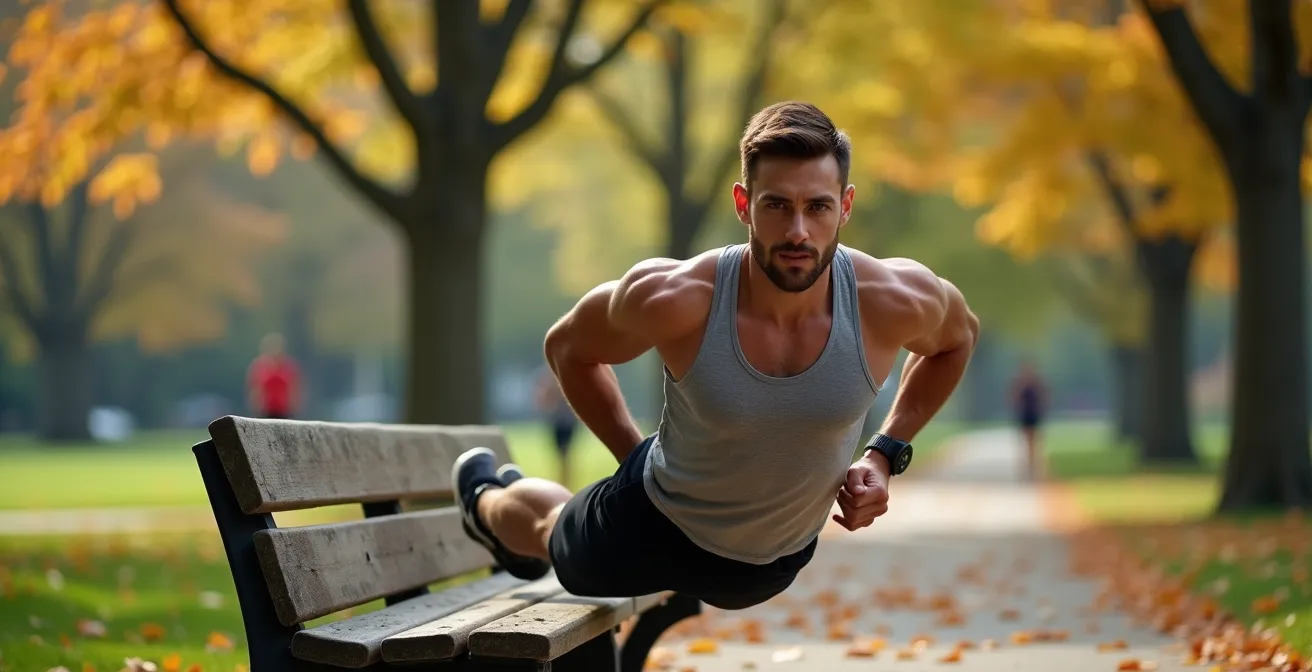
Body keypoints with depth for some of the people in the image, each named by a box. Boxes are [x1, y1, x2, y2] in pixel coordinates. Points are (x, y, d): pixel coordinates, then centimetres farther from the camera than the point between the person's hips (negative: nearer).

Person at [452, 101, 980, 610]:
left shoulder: (892, 300, -31)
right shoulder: (674, 299, -35)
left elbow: (957, 337, -4)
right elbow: (569, 347, -12)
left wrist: (886, 453, -9)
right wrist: (634, 454, -9)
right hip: (655, 525, -2)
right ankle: (488, 502, 67)